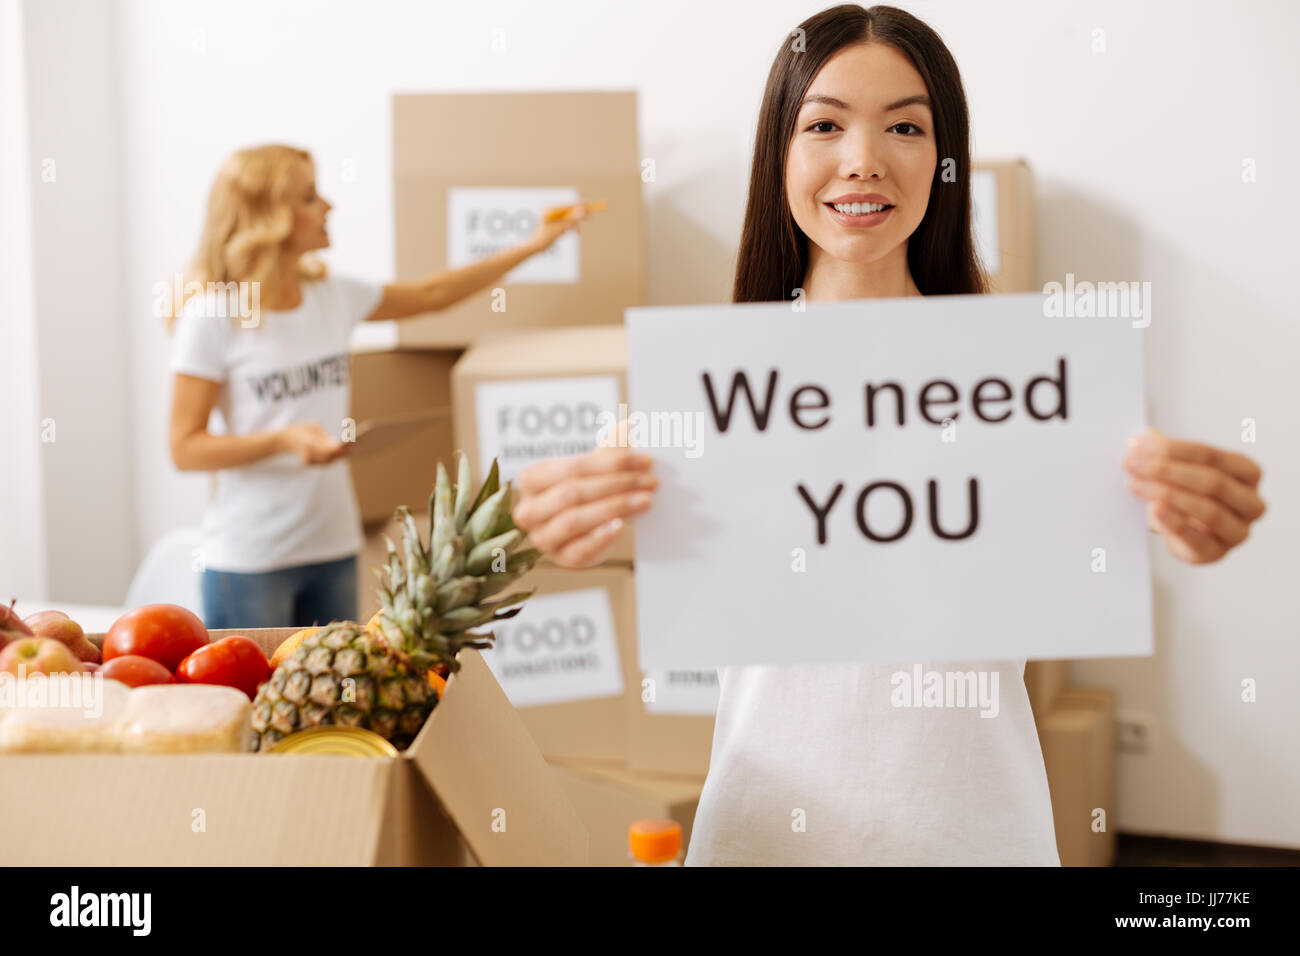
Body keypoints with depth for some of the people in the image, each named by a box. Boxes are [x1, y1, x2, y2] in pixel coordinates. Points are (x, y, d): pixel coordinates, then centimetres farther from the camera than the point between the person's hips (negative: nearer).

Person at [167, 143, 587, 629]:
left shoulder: (332, 296, 6)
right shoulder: (212, 315, -10)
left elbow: (432, 294, 19)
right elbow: (185, 447, -10)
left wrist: (535, 244, 18)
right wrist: (284, 440, -23)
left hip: (334, 547, 6)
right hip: (249, 560, -6)